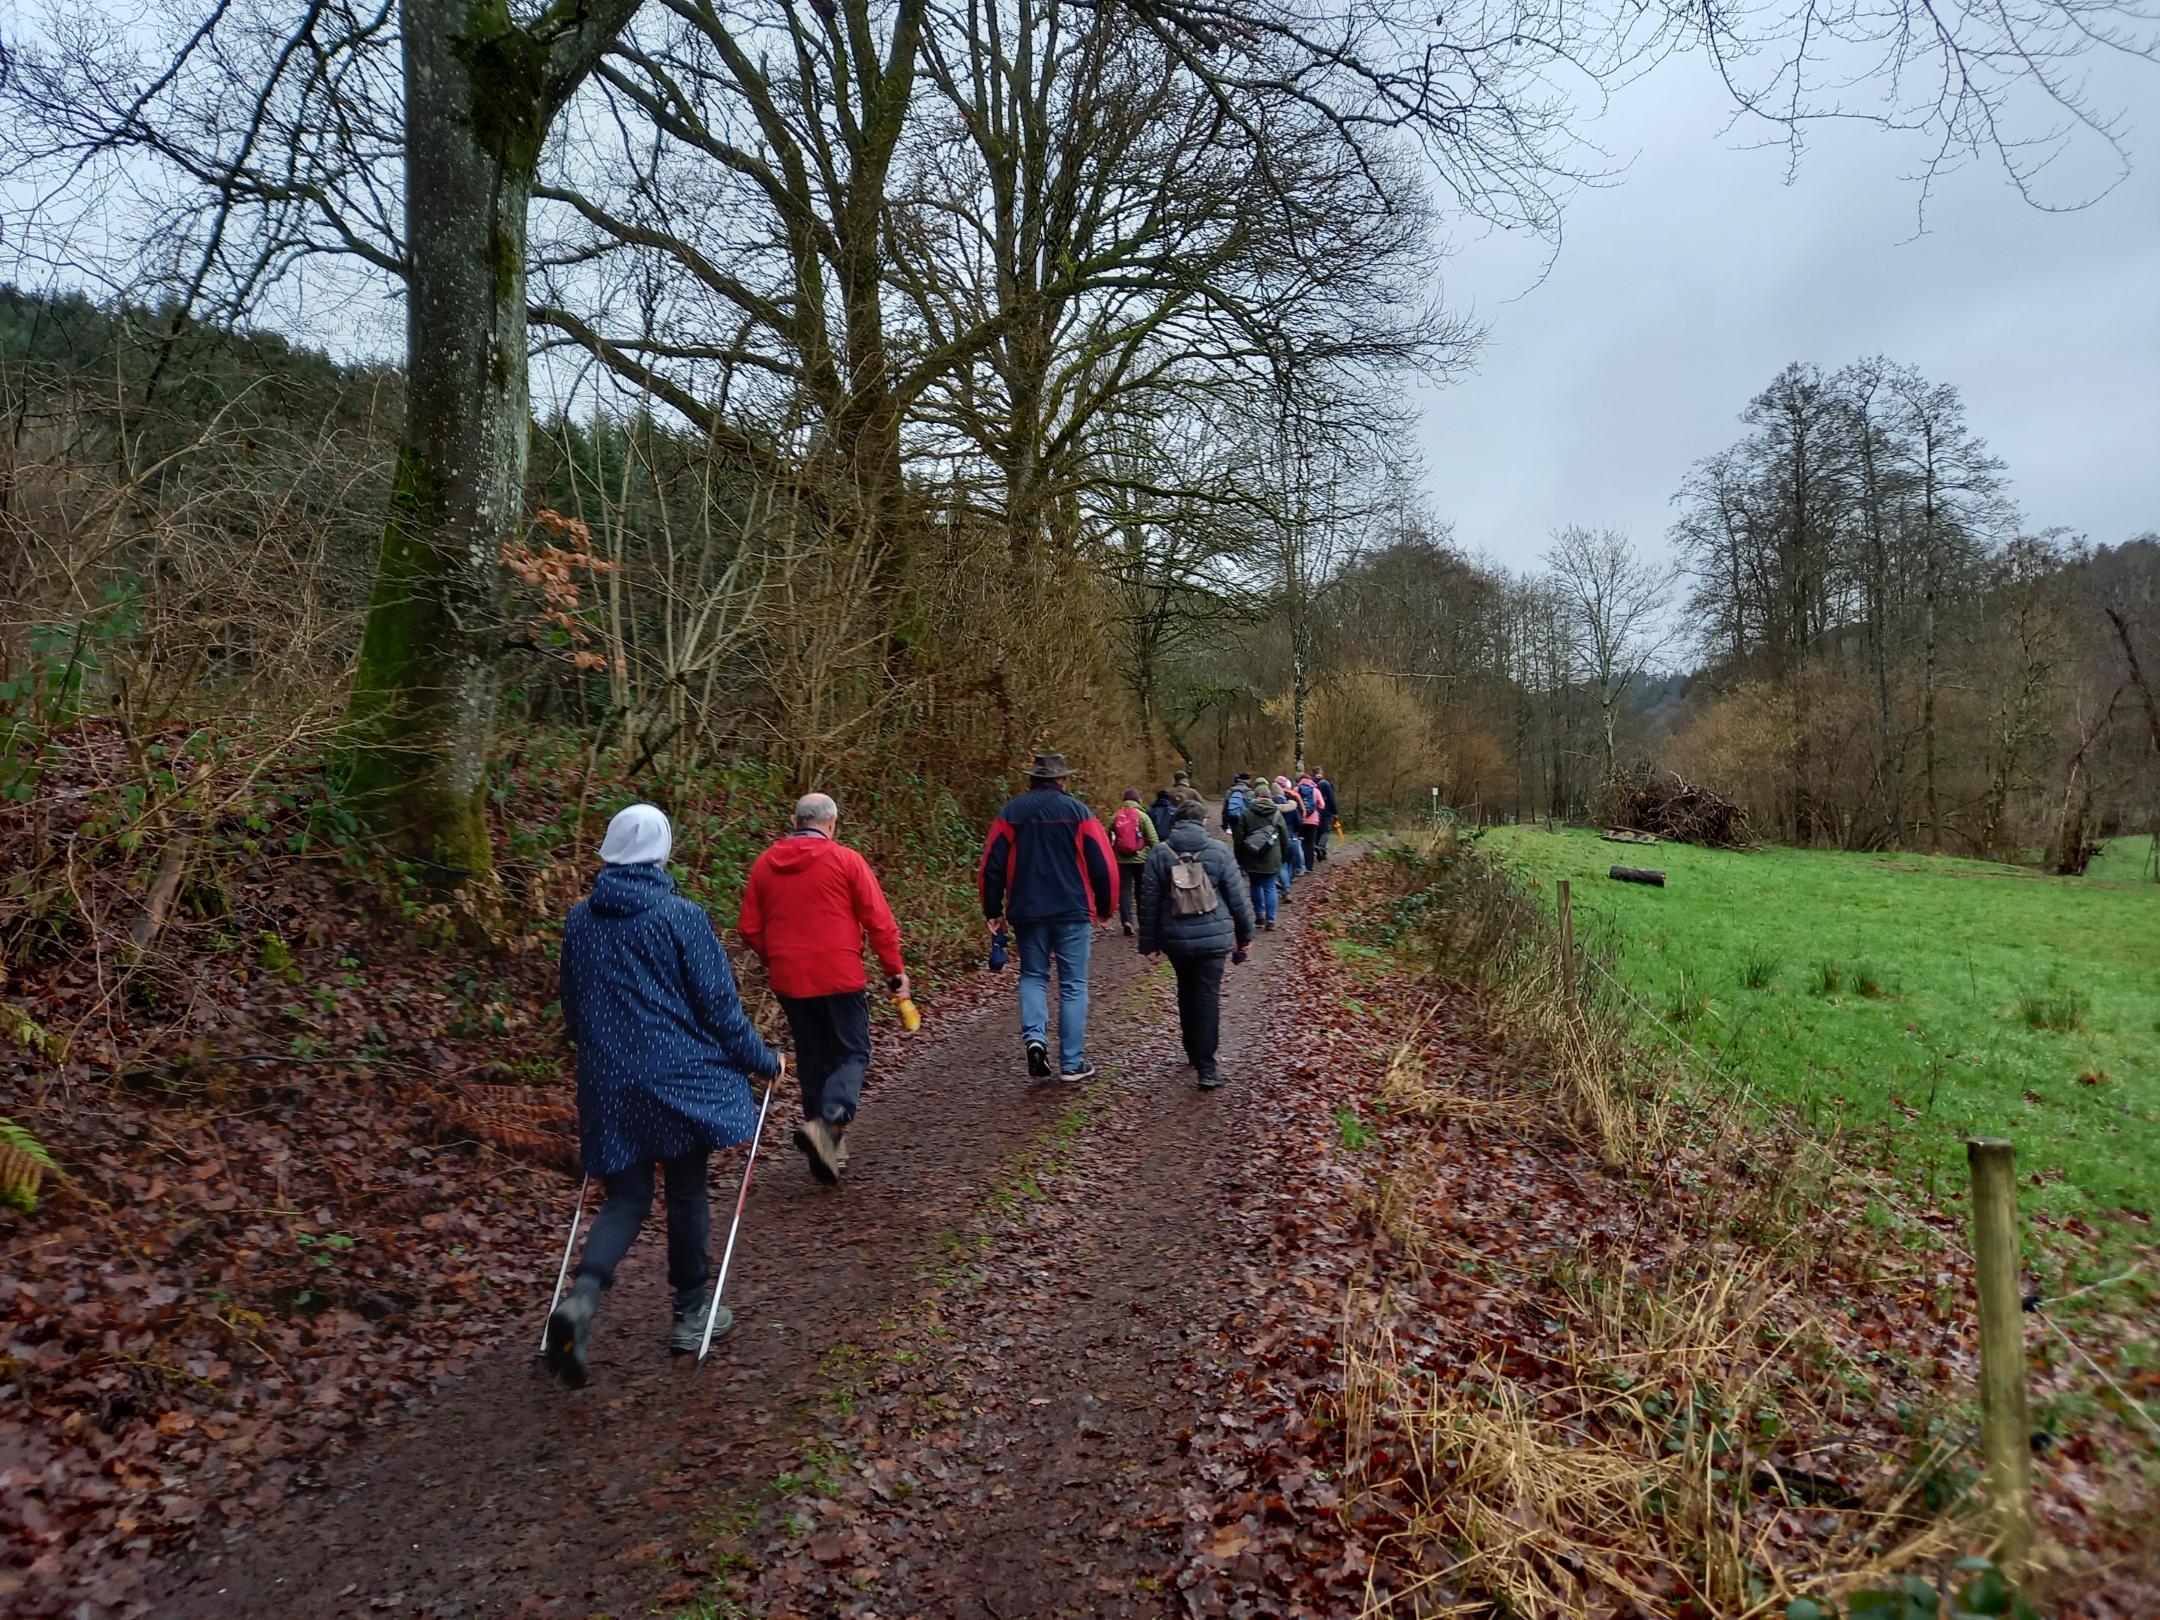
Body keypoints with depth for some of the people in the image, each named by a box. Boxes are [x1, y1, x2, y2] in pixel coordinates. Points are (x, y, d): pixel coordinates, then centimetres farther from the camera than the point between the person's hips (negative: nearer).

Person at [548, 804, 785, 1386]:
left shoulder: (579, 920, 4)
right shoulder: (681, 917, -11)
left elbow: (572, 1009, 15)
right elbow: (719, 1005, -10)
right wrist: (763, 1061, 4)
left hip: (606, 1085, 4)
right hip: (679, 1078, -4)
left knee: (625, 1199, 14)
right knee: (686, 1194, 12)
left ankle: (582, 1295, -11)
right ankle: (690, 1314, 24)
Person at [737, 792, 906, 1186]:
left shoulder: (765, 863, 6)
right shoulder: (845, 860, -6)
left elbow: (749, 928, 9)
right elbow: (879, 921, -8)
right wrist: (895, 969, 2)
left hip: (789, 980, 4)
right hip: (839, 976, -4)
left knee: (812, 1060, 15)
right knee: (852, 1054, 6)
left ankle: (826, 1148, 20)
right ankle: (828, 1121, -19)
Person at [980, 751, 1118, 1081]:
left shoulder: (1011, 813, 3)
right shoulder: (1078, 812, -2)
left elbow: (992, 866, 1)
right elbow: (1103, 865, -4)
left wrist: (993, 911, 11)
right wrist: (1105, 908, 9)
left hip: (1027, 913, 2)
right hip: (1073, 912, -2)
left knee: (1032, 976, 19)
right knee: (1073, 985, 7)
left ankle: (1034, 1036, -5)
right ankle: (1072, 1063, 8)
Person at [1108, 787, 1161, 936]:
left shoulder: (1115, 817, 3)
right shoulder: (1142, 816, -5)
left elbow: (1108, 839, 7)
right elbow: (1153, 839, -9)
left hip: (1122, 860, 1)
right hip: (1141, 859, -1)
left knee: (1124, 889, 2)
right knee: (1141, 891, 13)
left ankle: (1126, 920, -15)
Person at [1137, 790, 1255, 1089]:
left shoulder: (1160, 853, -3)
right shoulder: (1218, 850, -5)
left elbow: (1149, 902, -1)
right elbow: (1238, 896, -1)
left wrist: (1148, 943, 8)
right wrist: (1245, 933, 12)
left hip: (1176, 939, 2)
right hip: (1213, 937, -2)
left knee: (1187, 993, 20)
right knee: (1208, 998, 1)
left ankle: (1194, 1053, 34)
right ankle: (1207, 1068, -3)